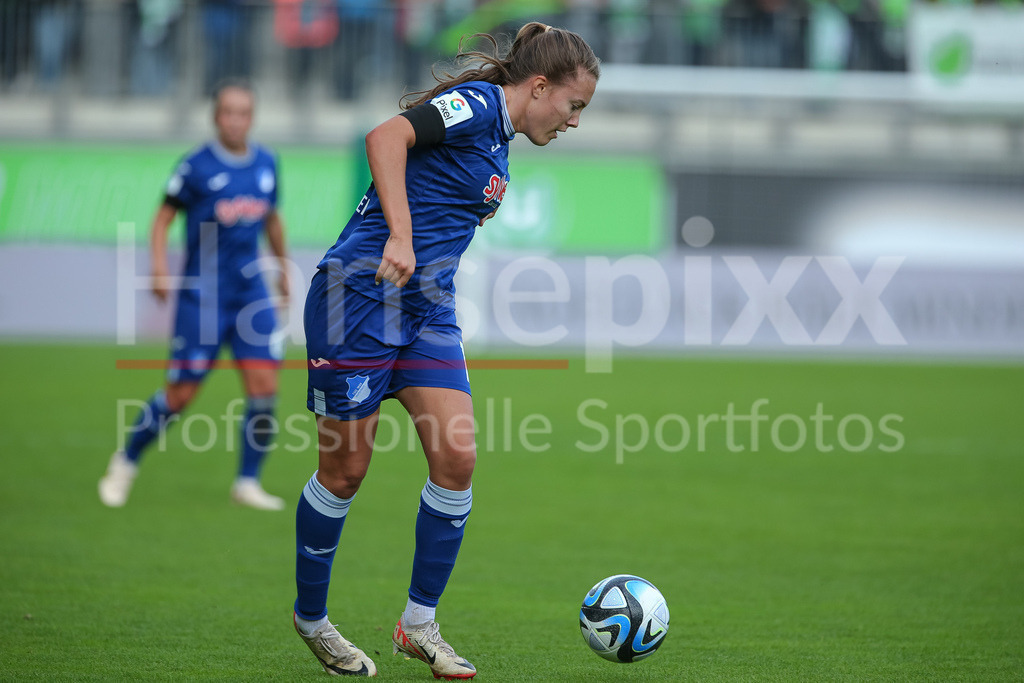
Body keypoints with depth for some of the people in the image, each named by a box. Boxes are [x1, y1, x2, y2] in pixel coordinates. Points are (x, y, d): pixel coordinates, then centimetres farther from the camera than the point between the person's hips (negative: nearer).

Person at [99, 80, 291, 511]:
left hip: (251, 291, 4)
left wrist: (283, 267, 26)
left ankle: (248, 482, 5)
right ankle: (126, 461, 18)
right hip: (201, 293, -4)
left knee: (264, 387, -7)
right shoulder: (197, 165, -8)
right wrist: (160, 269, -15)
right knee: (181, 394, -3)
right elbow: (164, 216, -2)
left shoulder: (266, 163, 7)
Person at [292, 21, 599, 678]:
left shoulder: (497, 141, 17)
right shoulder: (475, 105, -11)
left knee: (457, 459, -5)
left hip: (428, 307, 9)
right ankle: (311, 619, 20)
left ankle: (419, 623, 6)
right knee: (345, 470, 1)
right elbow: (386, 136, -26)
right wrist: (400, 235, -33)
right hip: (361, 295, -8)